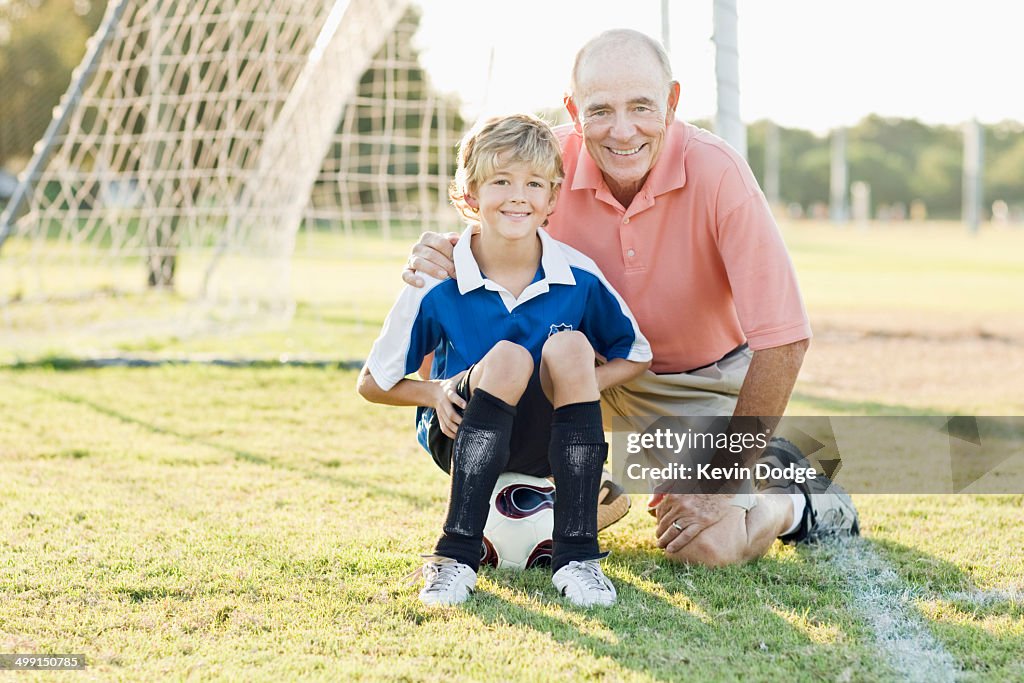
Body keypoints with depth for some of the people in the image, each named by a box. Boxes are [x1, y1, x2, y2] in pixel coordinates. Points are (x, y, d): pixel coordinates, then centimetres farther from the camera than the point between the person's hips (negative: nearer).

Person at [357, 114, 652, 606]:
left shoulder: (578, 278, -9)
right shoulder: (437, 284, -12)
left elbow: (636, 355, 5)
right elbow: (372, 384, -2)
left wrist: (578, 385, -14)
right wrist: (436, 392, -21)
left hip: (550, 439, 1)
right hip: (466, 439, -1)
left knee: (569, 346, -27)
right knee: (507, 358, -30)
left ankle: (577, 555, -28)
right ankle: (457, 554, -29)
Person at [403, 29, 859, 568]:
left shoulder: (717, 171, -27)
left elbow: (782, 340, -25)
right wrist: (438, 258, -30)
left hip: (706, 379, -3)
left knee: (708, 547, -21)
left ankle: (792, 501, 13)